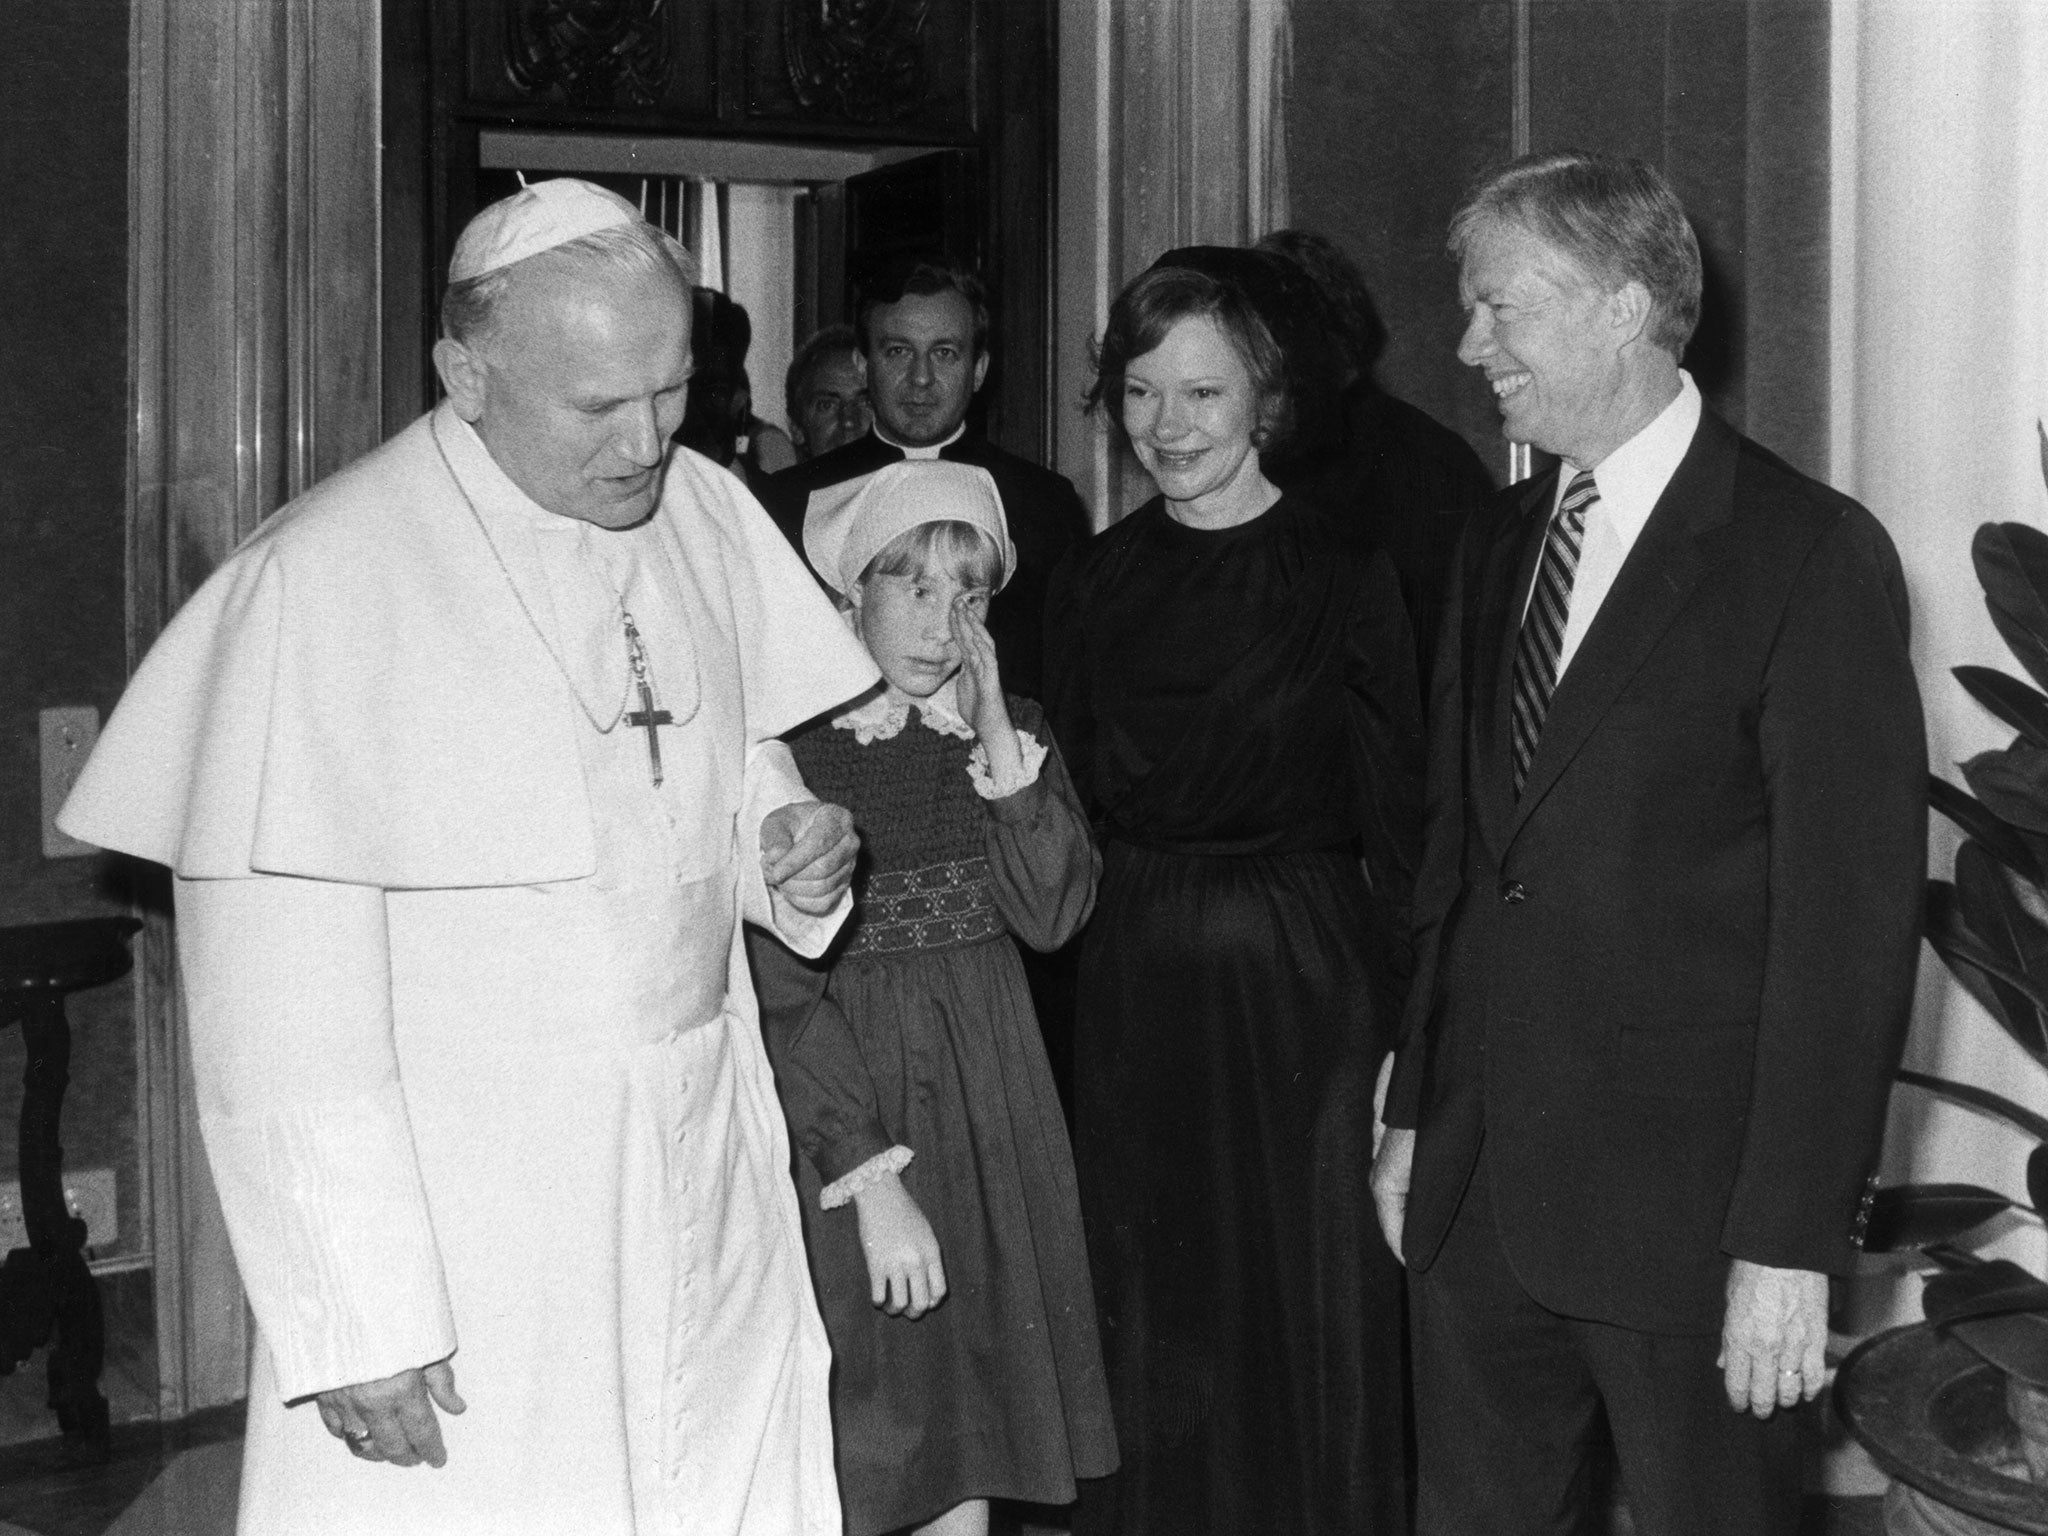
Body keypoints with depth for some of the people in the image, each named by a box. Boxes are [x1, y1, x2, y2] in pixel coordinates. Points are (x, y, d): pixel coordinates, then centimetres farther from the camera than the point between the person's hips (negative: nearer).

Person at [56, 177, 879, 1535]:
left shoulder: (706, 516, 4)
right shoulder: (322, 586, -15)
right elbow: (281, 1014, -16)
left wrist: (790, 847, -2)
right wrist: (358, 1317, -17)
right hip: (454, 1247, -5)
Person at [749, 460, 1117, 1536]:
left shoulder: (1009, 729, 6)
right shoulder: (790, 745, -12)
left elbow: (1053, 914, -4)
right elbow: (780, 991, -14)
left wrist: (1000, 743, -13)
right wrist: (874, 1177, -19)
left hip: (989, 1104, 5)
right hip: (842, 1097, -5)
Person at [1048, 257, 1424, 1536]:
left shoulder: (1344, 577, -6)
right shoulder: (1096, 581, 7)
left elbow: (1396, 819, -7)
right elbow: (1079, 803, 12)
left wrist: (1404, 1035, -11)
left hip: (1302, 984, -3)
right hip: (1134, 986, 4)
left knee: (1313, 1328, 4)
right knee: (1156, 1337, 11)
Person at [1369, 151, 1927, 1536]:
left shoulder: (1811, 553, -10)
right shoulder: (1498, 544, 11)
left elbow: (1850, 917, -13)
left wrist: (1793, 1240, -16)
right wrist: (1415, 1111, 12)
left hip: (1690, 1208, -6)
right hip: (1477, 1192, 6)